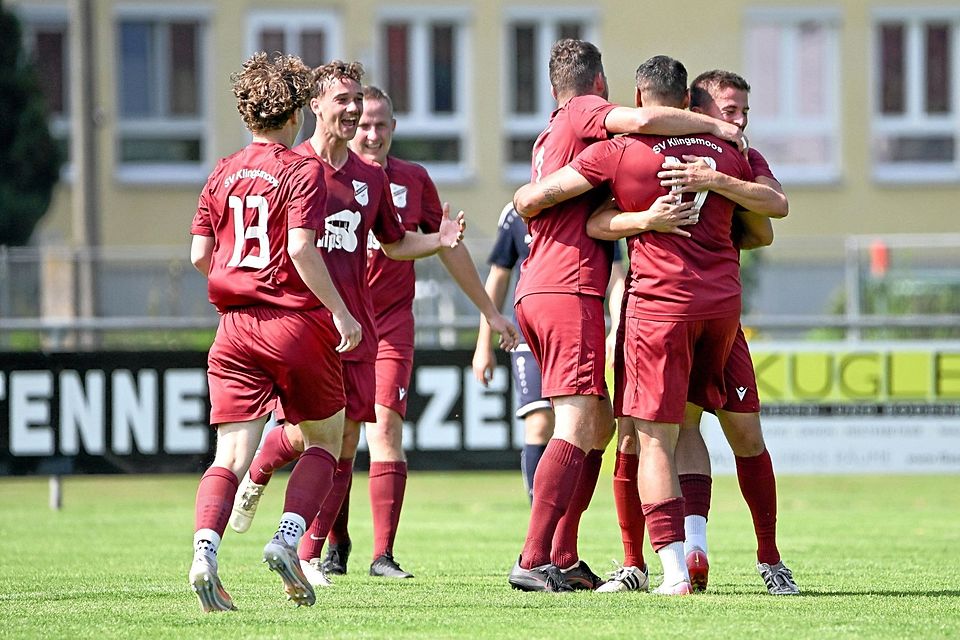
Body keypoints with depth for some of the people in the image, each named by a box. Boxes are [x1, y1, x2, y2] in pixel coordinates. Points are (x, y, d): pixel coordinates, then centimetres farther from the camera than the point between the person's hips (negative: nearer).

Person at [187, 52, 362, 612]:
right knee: (325, 439, 14)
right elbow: (301, 248, -16)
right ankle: (289, 538, -6)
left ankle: (205, 549, -26)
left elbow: (200, 255, 9)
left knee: (231, 455, -2)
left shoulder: (223, 174, 11)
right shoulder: (303, 172, -5)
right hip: (295, 320, -4)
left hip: (235, 328, 4)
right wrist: (341, 312, -13)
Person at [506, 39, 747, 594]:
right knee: (577, 425, -15)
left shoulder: (551, 134, 26)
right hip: (570, 287, -10)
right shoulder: (585, 112, 0)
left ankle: (563, 558, 12)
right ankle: (533, 562, -22)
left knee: (599, 424, 14)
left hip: (537, 292, 10)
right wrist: (713, 125, -7)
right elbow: (641, 120, -19)